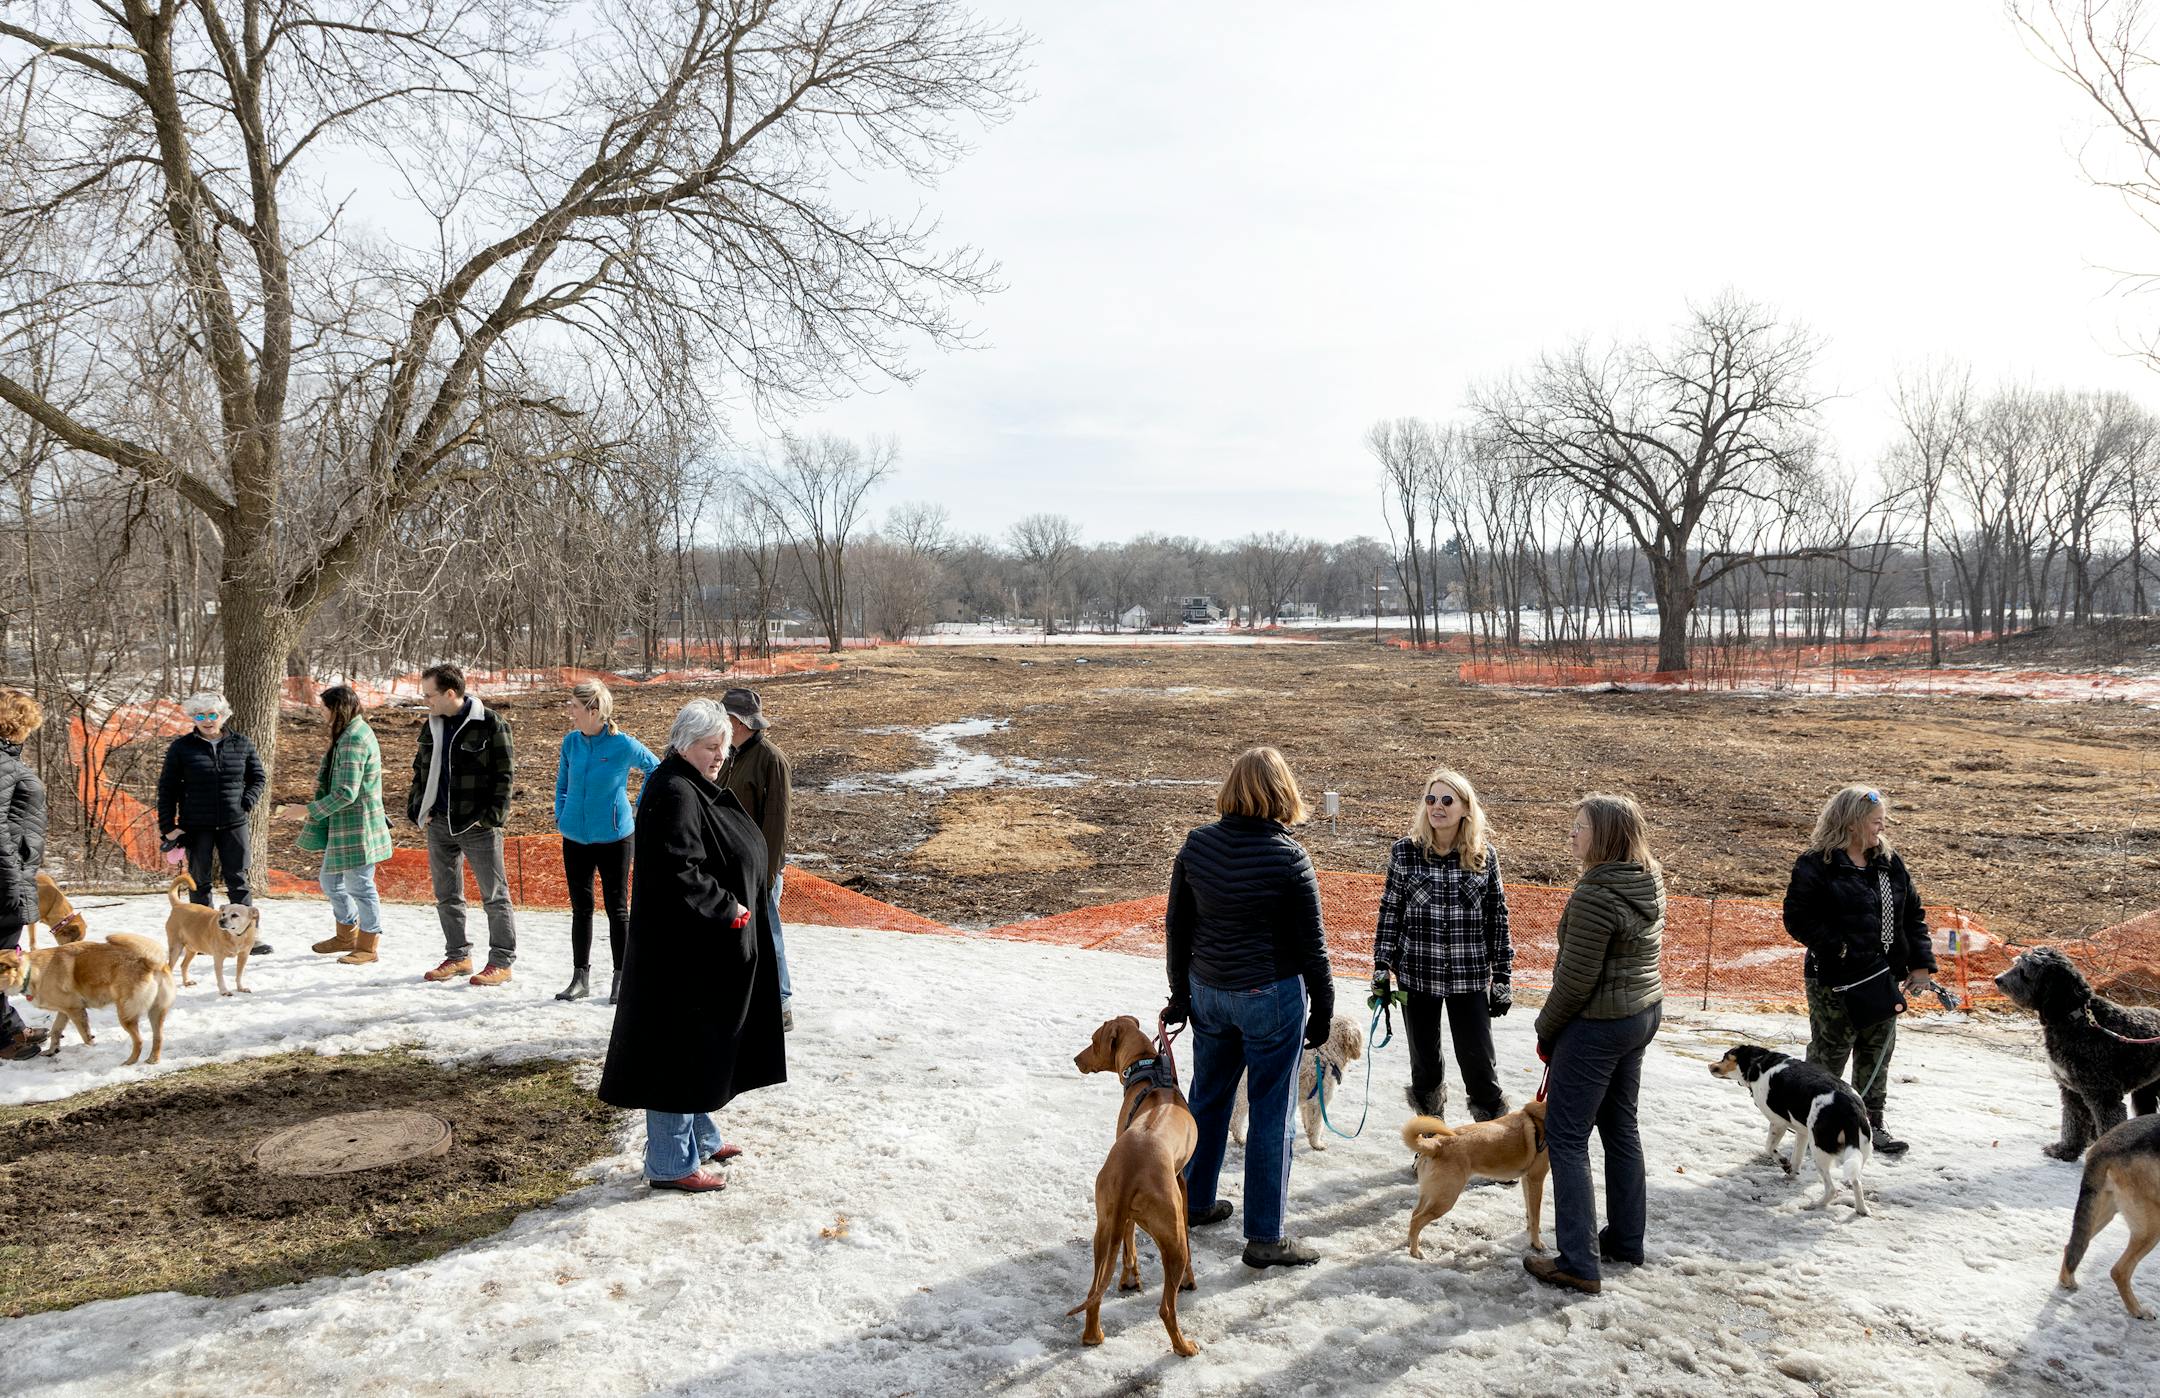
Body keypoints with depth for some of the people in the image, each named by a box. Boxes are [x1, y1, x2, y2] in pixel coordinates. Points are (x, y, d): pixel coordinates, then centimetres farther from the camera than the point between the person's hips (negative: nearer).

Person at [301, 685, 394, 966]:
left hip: (357, 826, -11)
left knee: (360, 885, 0)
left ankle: (368, 946, 12)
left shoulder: (354, 740, -21)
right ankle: (346, 935, 36)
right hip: (341, 825, 11)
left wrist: (310, 810, -17)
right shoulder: (348, 734, 12)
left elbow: (346, 793, -25)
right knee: (330, 881, 20)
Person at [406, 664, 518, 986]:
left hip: (478, 826, -7)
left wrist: (491, 816, -15)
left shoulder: (491, 724, -11)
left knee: (494, 896, 0)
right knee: (446, 896, 14)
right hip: (439, 824, 7)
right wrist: (419, 808, 8)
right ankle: (458, 956, 26)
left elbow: (503, 775, -10)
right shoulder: (430, 726, 10)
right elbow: (420, 770, 20)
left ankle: (502, 962, 7)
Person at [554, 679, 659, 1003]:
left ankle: (620, 978, 16)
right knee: (581, 909, 12)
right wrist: (561, 816, 5)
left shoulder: (623, 745, -14)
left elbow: (655, 770, 2)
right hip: (575, 837, 4)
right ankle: (580, 977, 21)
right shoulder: (571, 741, -1)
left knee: (617, 909, 5)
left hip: (614, 837, -4)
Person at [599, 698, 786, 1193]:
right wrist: (728, 909, -19)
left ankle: (700, 1138, 35)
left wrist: (733, 908, 10)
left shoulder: (699, 789, 11)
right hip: (685, 952, -11)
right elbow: (679, 874, -29)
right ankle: (670, 1163, 11)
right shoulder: (673, 794, -21)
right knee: (680, 1049, 0)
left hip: (711, 948, 11)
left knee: (702, 1045, 21)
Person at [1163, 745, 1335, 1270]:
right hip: (1271, 997, -5)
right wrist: (1323, 1011, 1)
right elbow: (1311, 946, -11)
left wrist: (1181, 991, 16)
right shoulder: (1288, 858, -17)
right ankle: (1264, 1238, 14)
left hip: (1208, 991, 5)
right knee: (1272, 1114, 6)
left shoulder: (1197, 844, -3)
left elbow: (1177, 927, 4)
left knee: (1207, 1097, 22)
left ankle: (1194, 1202, 38)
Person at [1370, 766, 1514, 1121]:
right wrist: (1381, 968, 0)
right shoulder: (1405, 852, -3)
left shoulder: (1484, 856, -2)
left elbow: (1498, 918, 3)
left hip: (1470, 977, -1)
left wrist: (1503, 977, 2)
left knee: (1478, 1062, -1)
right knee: (1424, 1062, 12)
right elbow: (1390, 911, 2)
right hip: (1417, 974, 1)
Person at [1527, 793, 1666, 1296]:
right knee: (1620, 1127, 20)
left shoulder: (1595, 896, -23)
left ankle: (1578, 1263, 1)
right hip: (1644, 1012, 9)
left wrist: (1546, 1031, -5)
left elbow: (1576, 980, -21)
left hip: (1598, 1024, -9)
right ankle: (1626, 1240, 31)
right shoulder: (1650, 885, 5)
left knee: (1566, 1136, -1)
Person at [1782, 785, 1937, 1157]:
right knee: (1828, 1055, 3)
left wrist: (1921, 964, 3)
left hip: (1883, 978, 7)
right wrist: (1838, 948, -22)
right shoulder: (1815, 865, -14)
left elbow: (1913, 915, 11)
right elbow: (1798, 920, -16)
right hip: (1835, 983, -6)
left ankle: (1870, 1123, 29)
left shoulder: (1889, 863, 7)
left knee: (1877, 1056, 15)